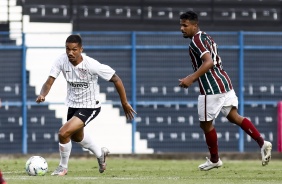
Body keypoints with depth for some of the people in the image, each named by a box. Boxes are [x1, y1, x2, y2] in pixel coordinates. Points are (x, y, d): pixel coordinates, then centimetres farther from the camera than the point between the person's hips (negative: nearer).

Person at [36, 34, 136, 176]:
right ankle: (100, 153, 59)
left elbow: (116, 79, -17)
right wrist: (42, 95, -41)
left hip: (89, 107, -7)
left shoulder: (92, 65, -28)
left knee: (63, 133, -22)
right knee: (76, 137, 30)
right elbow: (49, 82, -18)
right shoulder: (61, 61, -17)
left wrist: (125, 103, -10)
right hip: (73, 104, 7)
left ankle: (63, 168, 3)